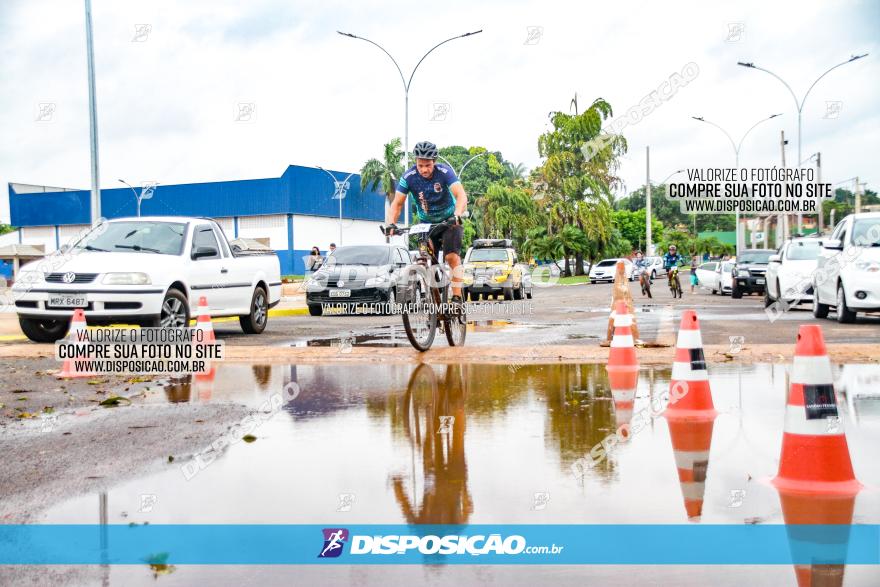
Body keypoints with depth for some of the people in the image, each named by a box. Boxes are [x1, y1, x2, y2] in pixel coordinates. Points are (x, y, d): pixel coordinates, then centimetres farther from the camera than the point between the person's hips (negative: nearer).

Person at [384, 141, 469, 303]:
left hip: (449, 220, -3)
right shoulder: (409, 177, -20)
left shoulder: (444, 172, -26)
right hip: (426, 223, 3)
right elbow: (397, 203, -18)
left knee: (452, 257, -18)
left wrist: (456, 216, -54)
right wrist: (391, 224, -35)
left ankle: (457, 297, -14)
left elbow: (461, 195, -37)